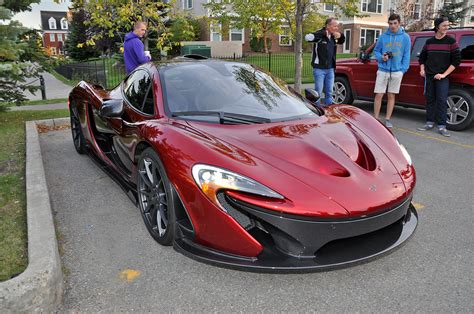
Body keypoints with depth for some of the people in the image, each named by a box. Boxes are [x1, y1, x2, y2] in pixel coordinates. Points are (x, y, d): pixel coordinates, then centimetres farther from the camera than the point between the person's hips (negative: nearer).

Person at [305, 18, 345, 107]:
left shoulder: (333, 37, 10)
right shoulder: (320, 35, -12)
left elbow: (341, 41, 28)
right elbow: (308, 37, -30)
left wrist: (341, 35, 5)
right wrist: (323, 33, -28)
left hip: (330, 69, 7)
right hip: (319, 69, -6)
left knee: (329, 92, 10)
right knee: (318, 91, 0)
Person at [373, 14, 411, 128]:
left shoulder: (405, 37, 4)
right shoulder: (383, 37, 4)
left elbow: (406, 55, 4)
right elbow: (376, 50, 12)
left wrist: (403, 69, -6)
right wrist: (381, 57, -9)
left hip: (397, 71, 0)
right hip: (383, 70, 0)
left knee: (391, 96, 8)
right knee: (379, 95, -3)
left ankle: (387, 119, 16)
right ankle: (376, 118, 8)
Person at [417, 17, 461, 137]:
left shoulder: (451, 41, 0)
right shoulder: (429, 42, 9)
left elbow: (456, 60, -3)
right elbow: (422, 58, 20)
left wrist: (444, 74, -10)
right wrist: (422, 70, 5)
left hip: (442, 77, -3)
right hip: (429, 76, 3)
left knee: (442, 101, -8)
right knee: (430, 99, 6)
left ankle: (441, 126, -7)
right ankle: (430, 123, 13)